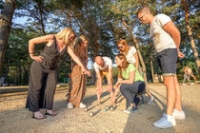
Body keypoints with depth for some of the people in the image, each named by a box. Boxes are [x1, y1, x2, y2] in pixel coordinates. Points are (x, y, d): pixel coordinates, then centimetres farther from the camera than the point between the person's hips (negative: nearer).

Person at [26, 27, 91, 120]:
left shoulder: (67, 46, -3)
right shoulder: (51, 38, -17)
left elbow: (74, 57, -12)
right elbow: (31, 41, -12)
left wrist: (83, 67, -22)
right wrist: (32, 56, -10)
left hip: (52, 68, 6)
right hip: (39, 65, -5)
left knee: (51, 87, 4)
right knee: (36, 87, 2)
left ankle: (48, 109, 16)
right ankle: (35, 111, 9)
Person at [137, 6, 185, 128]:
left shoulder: (160, 18, -7)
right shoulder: (152, 27, 21)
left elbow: (176, 33, -12)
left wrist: (177, 50, 2)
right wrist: (177, 51, 15)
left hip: (168, 52, -9)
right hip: (162, 54, 9)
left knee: (168, 82, -15)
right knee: (173, 81, 7)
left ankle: (169, 117, -14)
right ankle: (179, 110, 13)